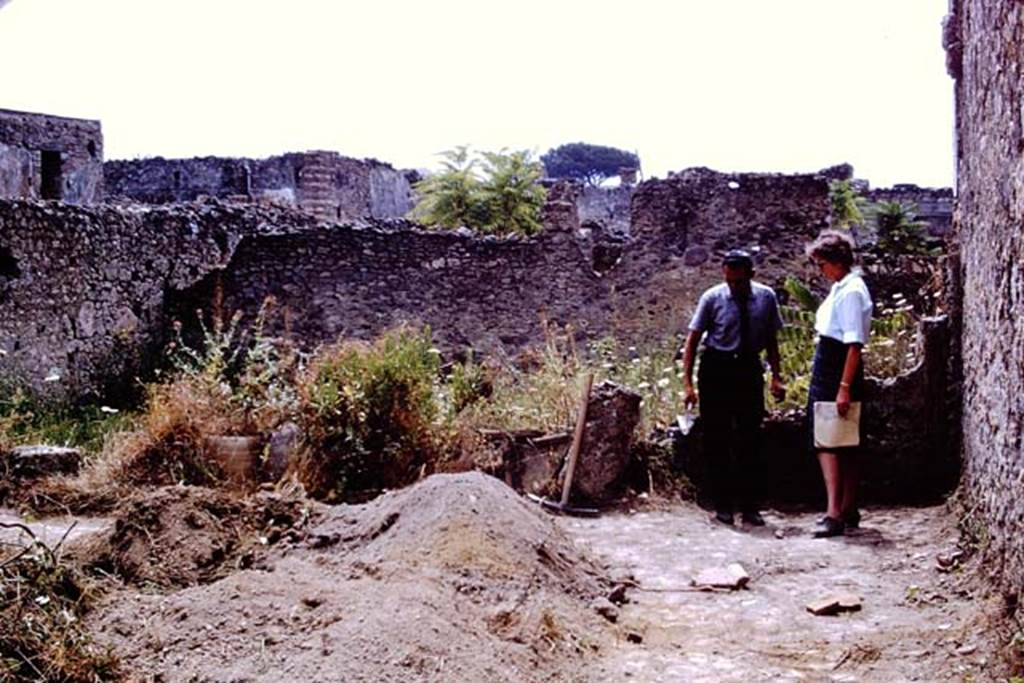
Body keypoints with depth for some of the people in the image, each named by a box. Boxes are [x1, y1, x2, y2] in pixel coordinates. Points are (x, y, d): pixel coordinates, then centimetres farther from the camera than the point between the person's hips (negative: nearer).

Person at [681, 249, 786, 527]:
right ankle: (722, 505, 13)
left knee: (749, 439, 4)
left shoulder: (766, 297, -1)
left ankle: (749, 507, 12)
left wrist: (776, 376, 3)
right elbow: (693, 340, -5)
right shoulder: (712, 298, -9)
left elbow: (771, 338, 9)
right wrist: (688, 382, -11)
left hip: (749, 369, 2)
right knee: (717, 439, 2)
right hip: (716, 369, -2)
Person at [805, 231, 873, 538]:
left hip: (838, 370, -10)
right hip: (827, 369, 10)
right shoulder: (840, 288, 15)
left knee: (826, 442, -11)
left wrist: (845, 387, -25)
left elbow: (854, 343, -21)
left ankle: (835, 513, -12)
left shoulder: (852, 291, -15)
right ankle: (848, 512, 20)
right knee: (845, 443, 13)